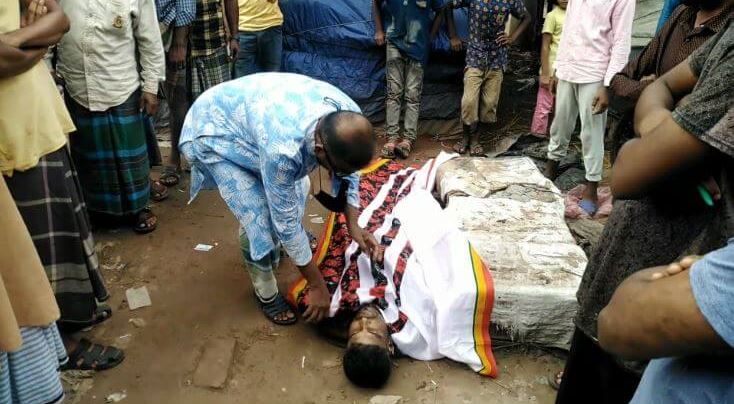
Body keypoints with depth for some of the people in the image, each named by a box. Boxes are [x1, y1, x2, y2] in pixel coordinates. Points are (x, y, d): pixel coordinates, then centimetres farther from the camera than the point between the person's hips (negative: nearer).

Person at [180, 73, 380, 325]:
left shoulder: (348, 117, -24)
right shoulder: (283, 148, -43)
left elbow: (346, 172, -3)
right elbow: (286, 219, -31)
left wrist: (353, 224, -11)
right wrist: (318, 286, -22)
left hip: (251, 111, 7)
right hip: (213, 133, -7)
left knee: (296, 187, 11)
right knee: (259, 217, -14)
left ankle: (275, 249, 38)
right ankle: (266, 293, 10)